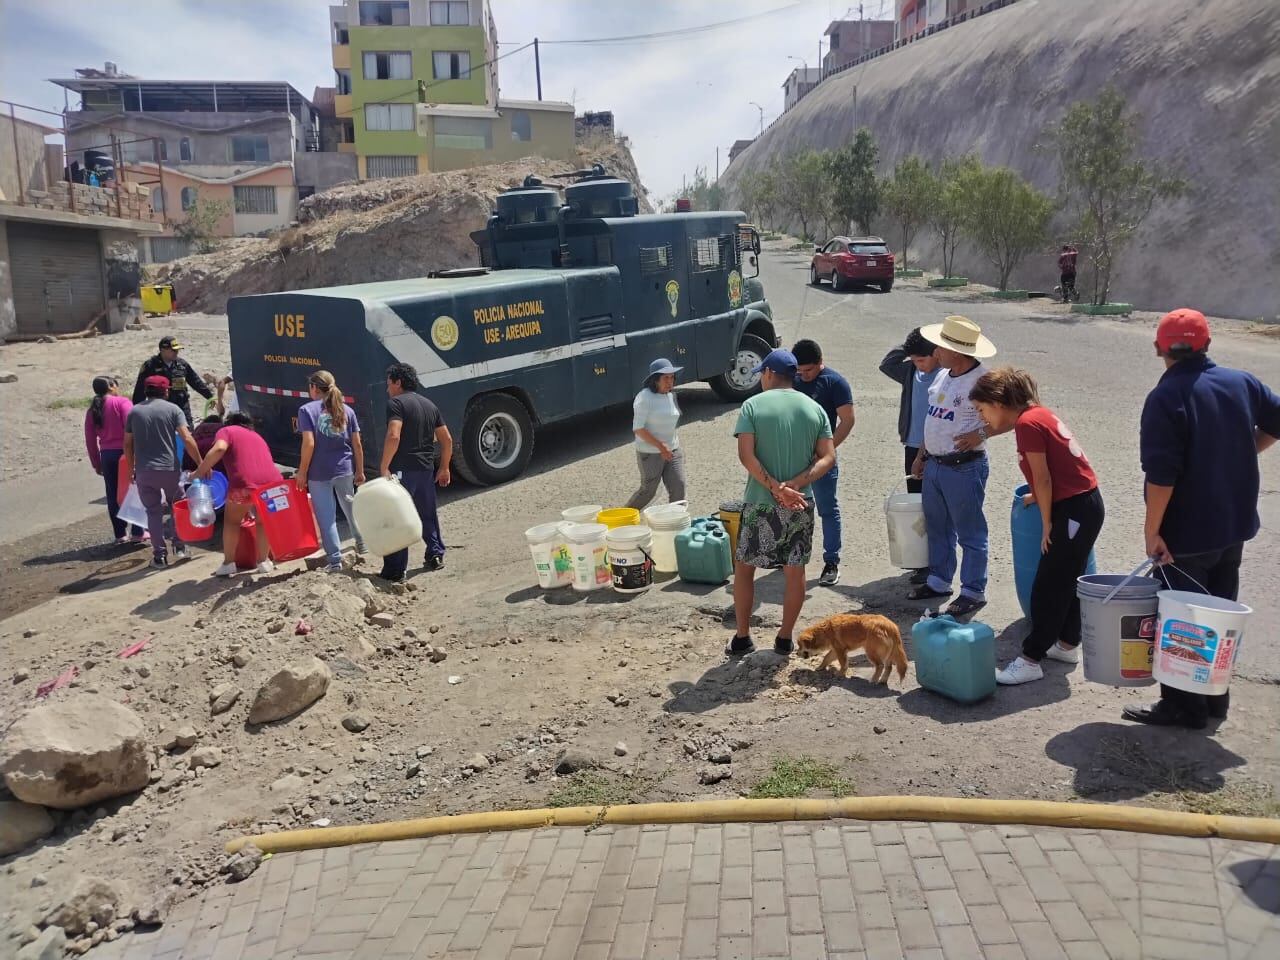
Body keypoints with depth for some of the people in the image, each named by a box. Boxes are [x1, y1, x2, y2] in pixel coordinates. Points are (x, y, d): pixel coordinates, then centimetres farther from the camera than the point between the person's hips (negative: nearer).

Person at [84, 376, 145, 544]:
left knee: (113, 495, 10)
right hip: (125, 452, -4)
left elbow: (90, 440, 10)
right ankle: (137, 532, 6)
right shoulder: (122, 402, -6)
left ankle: (120, 533, 15)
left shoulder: (92, 410, 9)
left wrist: (96, 464, 17)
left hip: (107, 455, 4)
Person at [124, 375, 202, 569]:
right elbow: (187, 439, -11)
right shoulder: (172, 409, 0)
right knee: (176, 506, 19)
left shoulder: (134, 411, 7)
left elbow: (128, 444, 7)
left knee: (153, 511, 9)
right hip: (170, 468, -1)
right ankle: (179, 546, 18)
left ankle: (159, 555, 8)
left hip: (144, 471, 1)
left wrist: (131, 469, 17)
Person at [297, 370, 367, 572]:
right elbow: (357, 444, 5)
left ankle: (335, 560, 5)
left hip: (319, 472, -4)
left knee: (326, 516, 4)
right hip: (345, 470, 4)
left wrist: (302, 473, -7)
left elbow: (309, 444, -14)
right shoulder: (347, 410, 5)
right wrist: (360, 471, 13)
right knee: (350, 506, 26)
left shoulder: (307, 410, -7)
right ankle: (361, 542, 41)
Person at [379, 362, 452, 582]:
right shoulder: (429, 405, 15)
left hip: (402, 470, -7)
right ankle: (436, 556, 28)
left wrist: (384, 467, -18)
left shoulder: (396, 403, -7)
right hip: (426, 469, 7)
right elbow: (447, 440, 15)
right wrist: (444, 468, 23)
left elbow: (393, 436, -22)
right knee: (428, 514, 21)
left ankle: (395, 570, -2)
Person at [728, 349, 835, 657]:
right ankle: (785, 639, 21)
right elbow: (828, 458, -4)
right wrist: (794, 486, -13)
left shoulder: (753, 405, -4)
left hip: (760, 503, -2)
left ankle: (742, 637, 17)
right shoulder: (815, 409, 5)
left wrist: (777, 489, -16)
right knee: (795, 571, 13)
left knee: (744, 568, 13)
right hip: (801, 505, 3)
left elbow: (746, 456, -15)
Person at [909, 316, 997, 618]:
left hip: (964, 468, -9)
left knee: (970, 533, 3)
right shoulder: (943, 376, 8)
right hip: (934, 465, 9)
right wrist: (921, 456, 19)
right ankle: (938, 581, 32)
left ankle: (973, 592, 13)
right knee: (937, 527, 18)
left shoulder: (982, 381, -19)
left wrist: (980, 434, -26)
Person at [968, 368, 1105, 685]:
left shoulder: (1027, 423, -17)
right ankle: (1068, 644, 32)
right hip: (1085, 504, 10)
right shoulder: (1039, 413, 11)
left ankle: (1030, 661, 0)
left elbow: (1043, 479, -17)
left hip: (1074, 510, -10)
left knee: (1047, 587, -5)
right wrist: (1038, 496, 17)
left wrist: (1047, 525, -10)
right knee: (1067, 580, 20)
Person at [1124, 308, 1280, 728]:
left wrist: (1152, 532, -18)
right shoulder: (1242, 382, 0)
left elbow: (1161, 474, -23)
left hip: (1186, 535, -7)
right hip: (1234, 525, 7)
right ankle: (1216, 699, 30)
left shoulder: (1165, 397, -19)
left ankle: (1184, 706, 13)